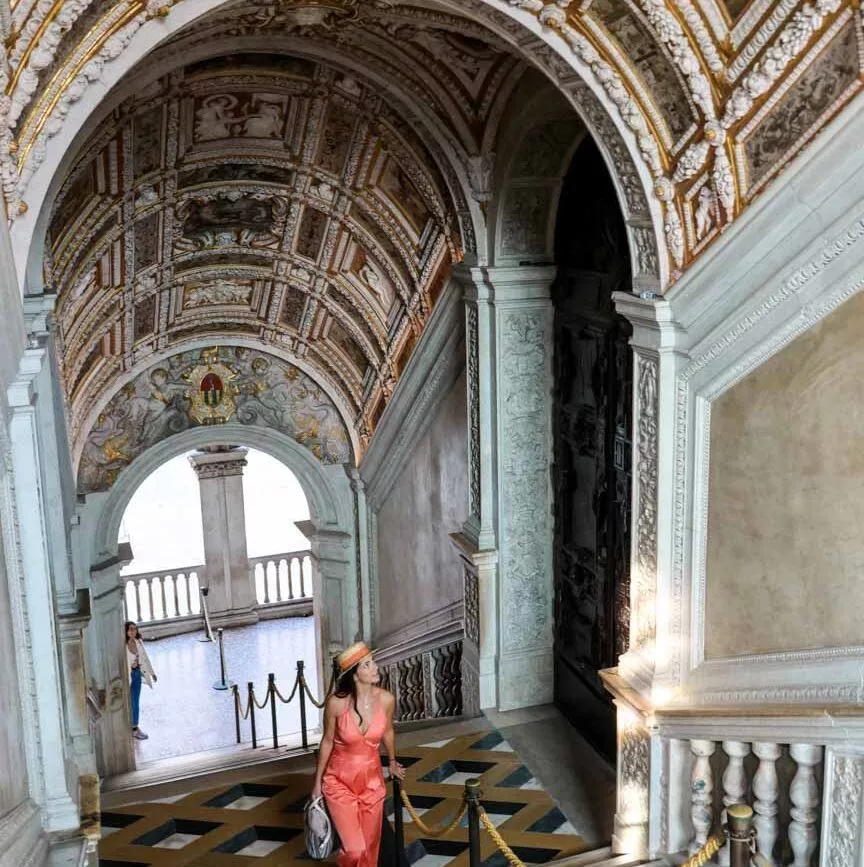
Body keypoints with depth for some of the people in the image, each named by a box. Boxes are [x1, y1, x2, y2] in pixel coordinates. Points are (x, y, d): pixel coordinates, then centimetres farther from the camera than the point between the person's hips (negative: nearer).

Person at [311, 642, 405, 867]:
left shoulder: (386, 699, -15)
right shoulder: (337, 703, -23)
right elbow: (327, 741, -7)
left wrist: (392, 762, 23)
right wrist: (317, 782, 2)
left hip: (372, 781, 3)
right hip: (339, 781, -3)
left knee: (370, 847, 13)